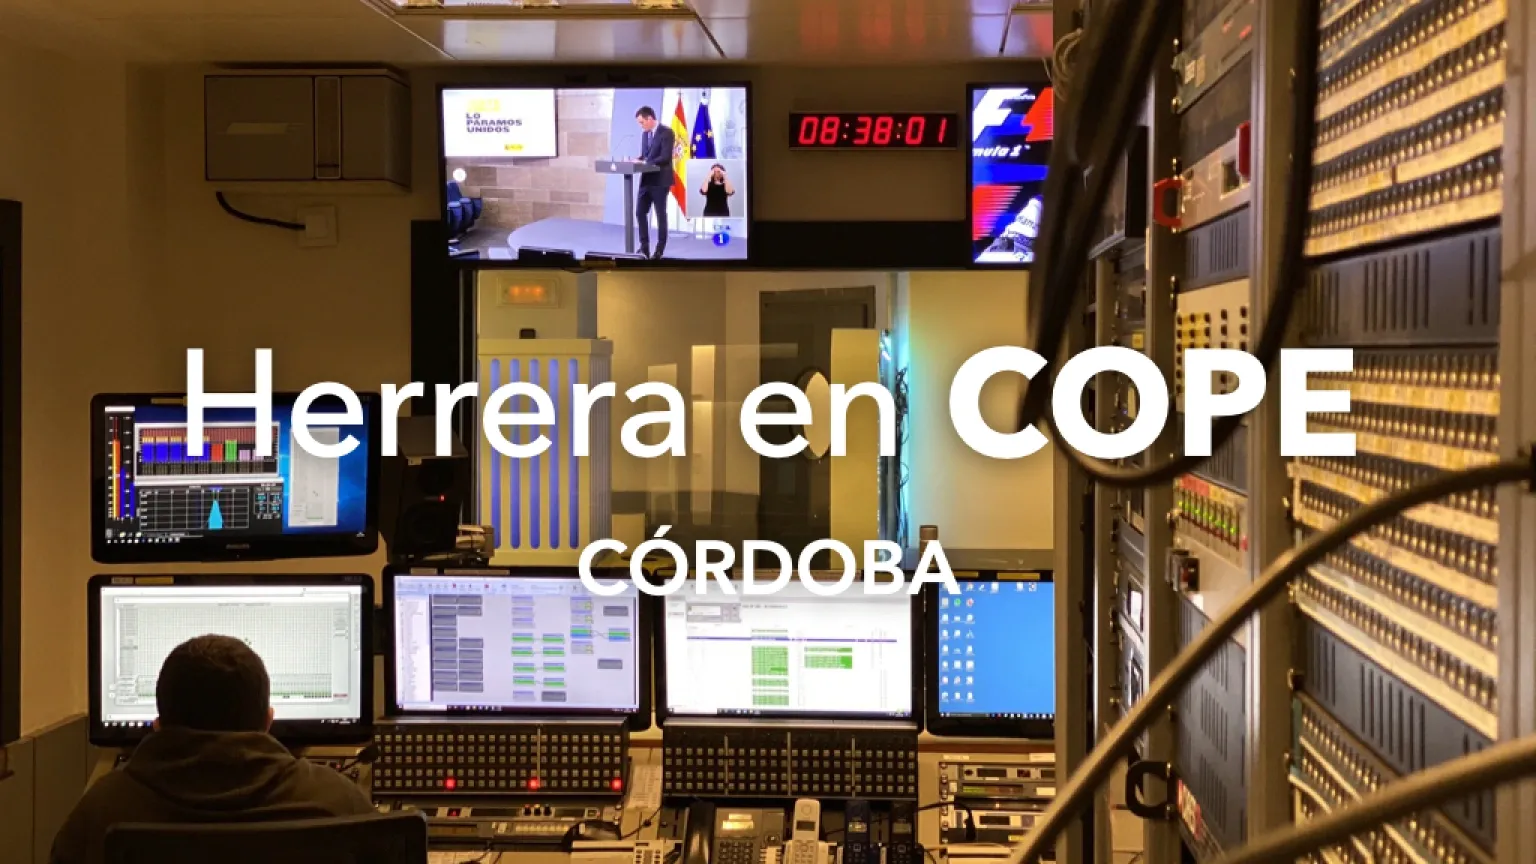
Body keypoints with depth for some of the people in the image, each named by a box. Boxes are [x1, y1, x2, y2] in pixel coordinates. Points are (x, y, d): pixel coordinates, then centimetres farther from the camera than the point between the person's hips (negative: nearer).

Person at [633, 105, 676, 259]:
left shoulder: (666, 133, -13)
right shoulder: (645, 134, 12)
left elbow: (665, 158, -21)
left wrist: (645, 163, -23)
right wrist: (638, 160, -3)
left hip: (660, 180, -7)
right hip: (646, 179, 7)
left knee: (660, 214, 2)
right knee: (640, 212, 4)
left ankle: (659, 250, 10)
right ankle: (644, 247, 11)